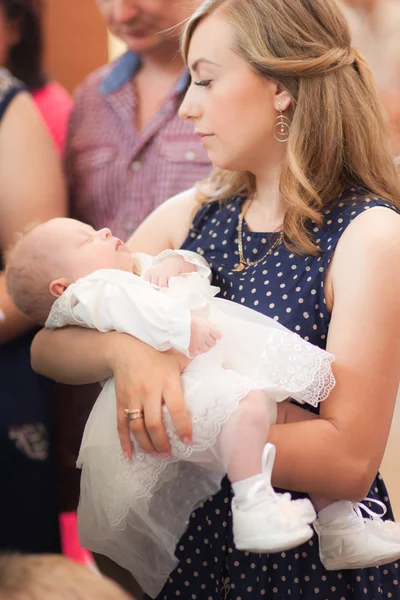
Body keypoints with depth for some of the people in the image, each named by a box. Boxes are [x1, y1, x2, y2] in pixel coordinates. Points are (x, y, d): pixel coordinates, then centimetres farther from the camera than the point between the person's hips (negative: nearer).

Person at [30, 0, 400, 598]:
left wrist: (178, 418, -30)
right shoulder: (191, 216, 1)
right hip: (189, 549, 5)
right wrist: (121, 350, -27)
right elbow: (46, 347, -6)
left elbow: (350, 462, -24)